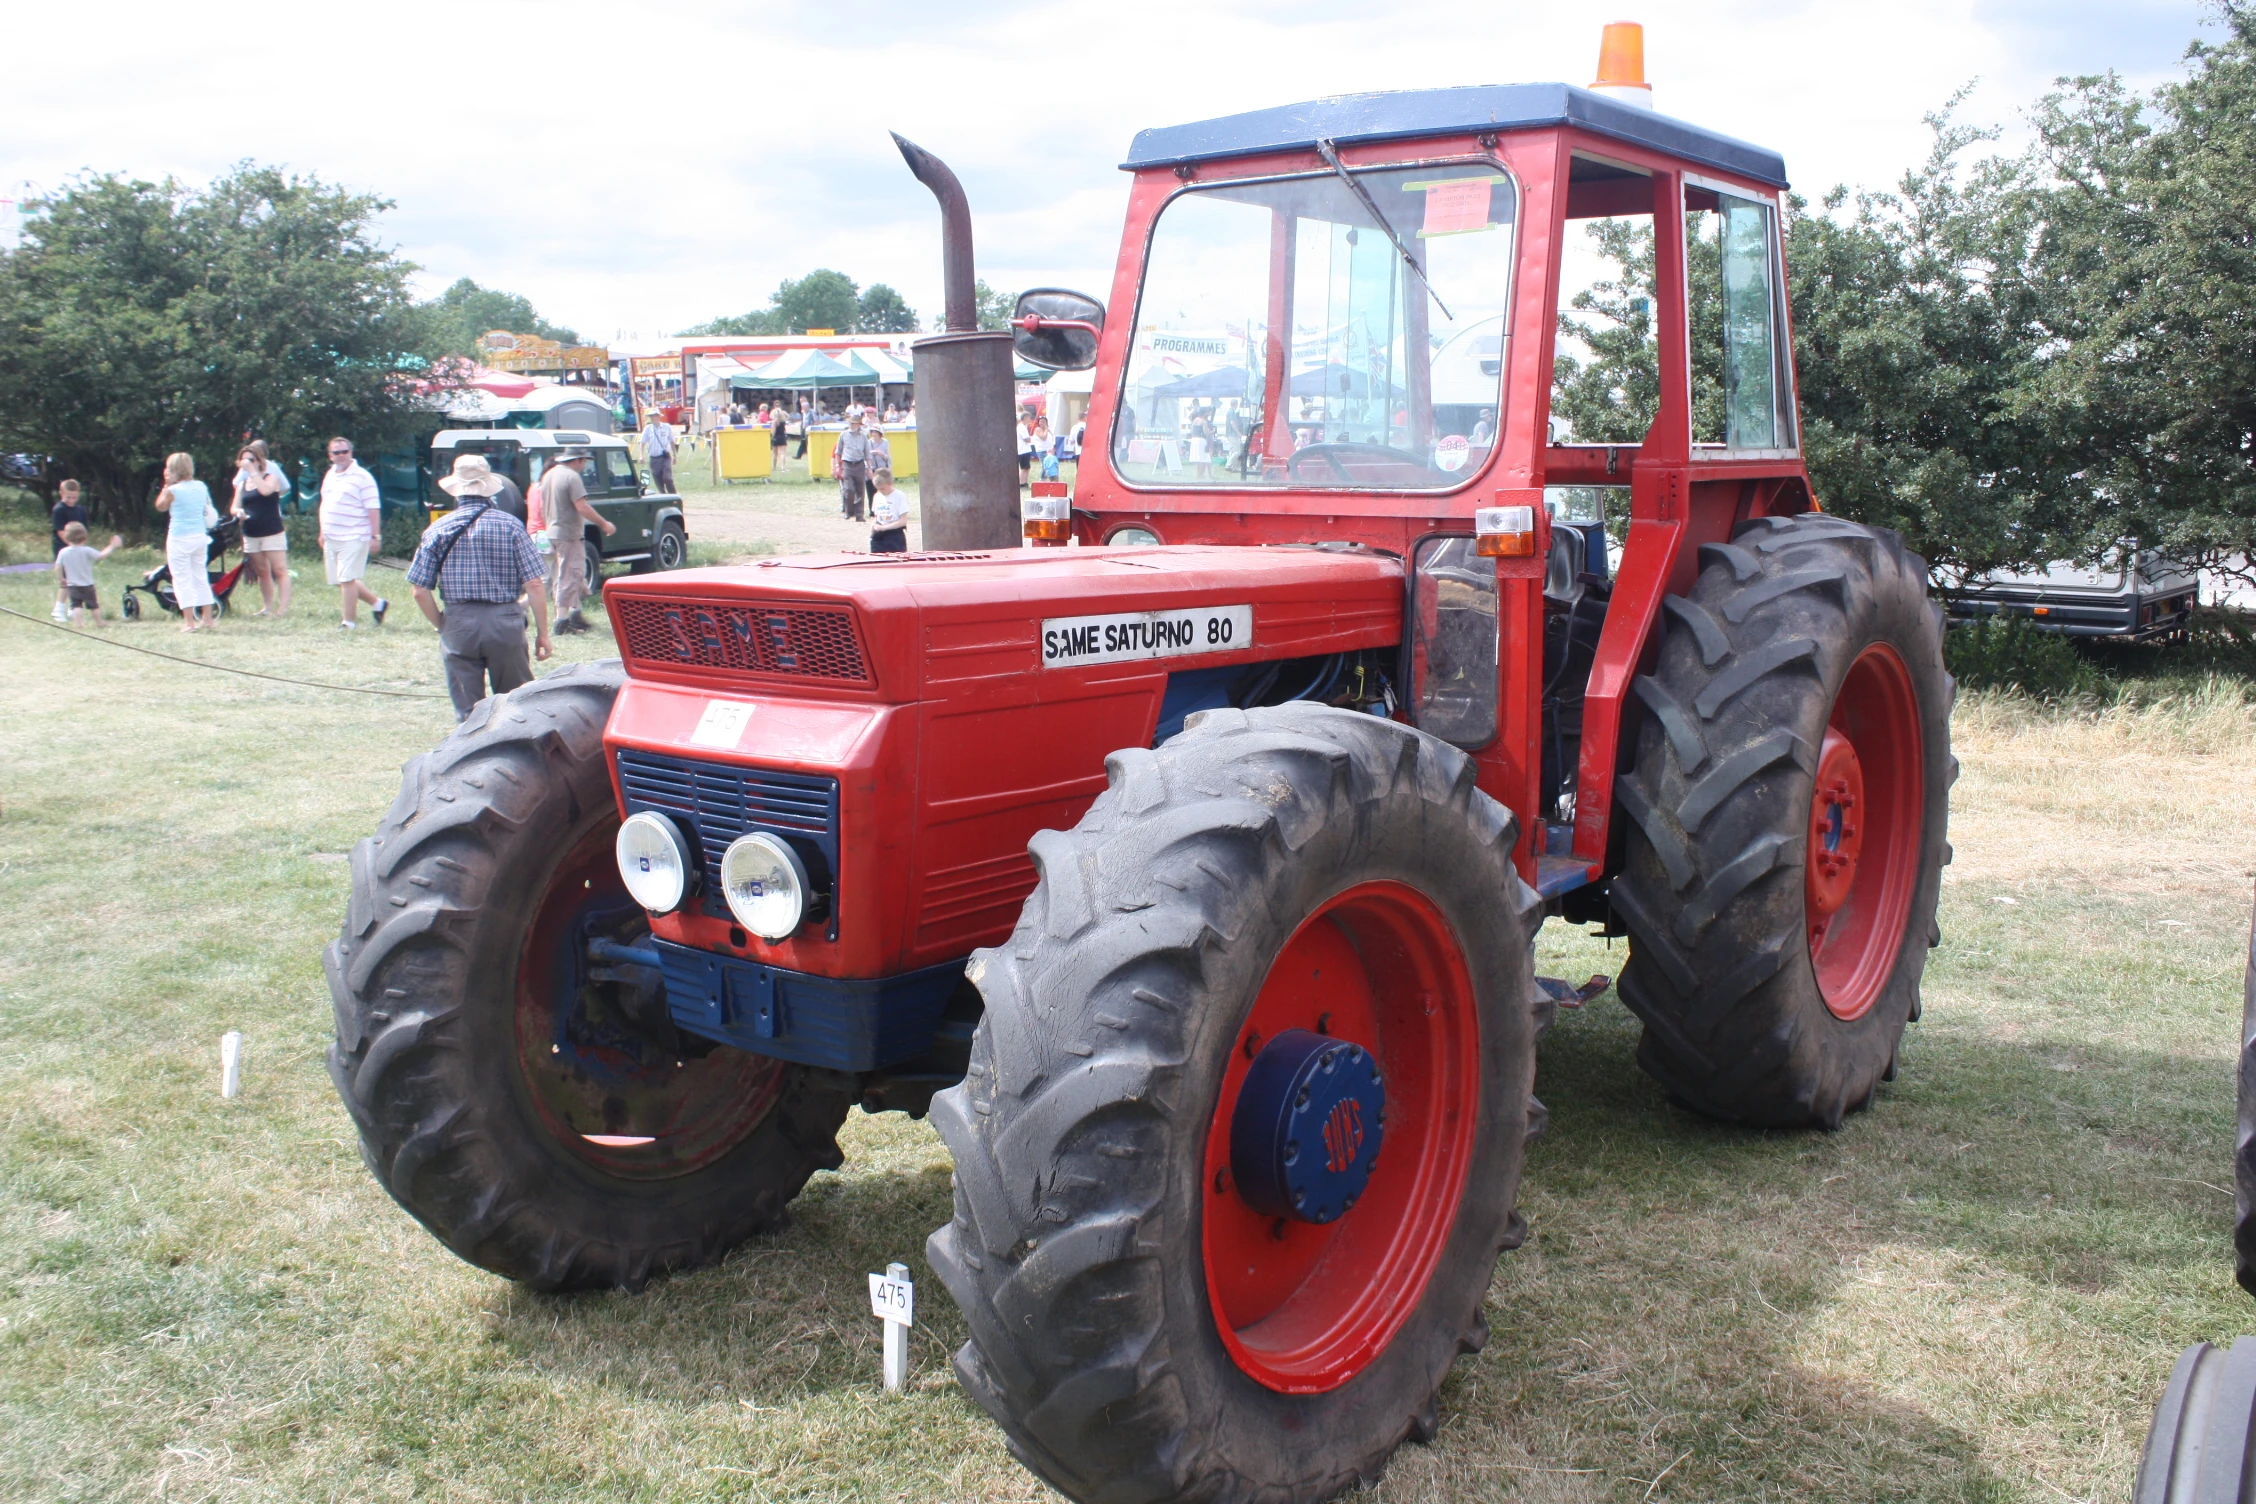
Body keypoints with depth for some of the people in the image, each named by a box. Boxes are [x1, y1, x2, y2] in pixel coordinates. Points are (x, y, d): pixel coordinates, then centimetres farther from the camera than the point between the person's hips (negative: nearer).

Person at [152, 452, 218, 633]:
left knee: (182, 579, 0)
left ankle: (189, 621, -3)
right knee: (200, 577, 16)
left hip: (179, 539, -6)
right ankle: (207, 618, 19)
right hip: (200, 537, 6)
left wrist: (166, 486, 4)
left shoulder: (173, 490, -13)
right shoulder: (201, 487, 1)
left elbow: (160, 506, 3)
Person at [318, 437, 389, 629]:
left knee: (346, 580, -7)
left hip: (353, 539, -8)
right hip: (331, 539, 8)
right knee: (339, 581, 12)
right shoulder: (329, 475, 15)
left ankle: (349, 623, 1)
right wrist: (323, 532, 23)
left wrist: (375, 536, -19)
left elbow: (373, 508, -14)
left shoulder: (362, 477, -10)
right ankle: (378, 603, 24)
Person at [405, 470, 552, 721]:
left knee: (468, 712, 8)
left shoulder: (438, 529, 2)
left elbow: (420, 591, -2)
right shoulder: (511, 525, -2)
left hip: (459, 624, 1)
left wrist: (442, 626, 10)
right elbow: (534, 585, -7)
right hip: (504, 622, -1)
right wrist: (542, 633, -1)